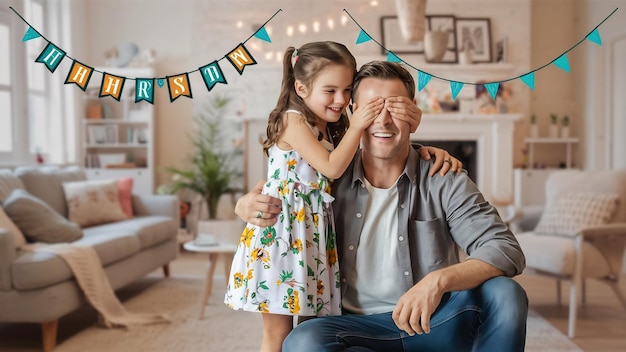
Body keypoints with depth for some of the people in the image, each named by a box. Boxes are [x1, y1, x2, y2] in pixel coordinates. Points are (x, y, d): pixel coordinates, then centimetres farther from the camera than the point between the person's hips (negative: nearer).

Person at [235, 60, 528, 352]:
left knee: (505, 294, -26)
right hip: (360, 327, 1)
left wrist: (439, 281, -31)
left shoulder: (443, 182, -5)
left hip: (437, 322, 0)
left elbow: (507, 251, -13)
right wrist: (248, 204, -9)